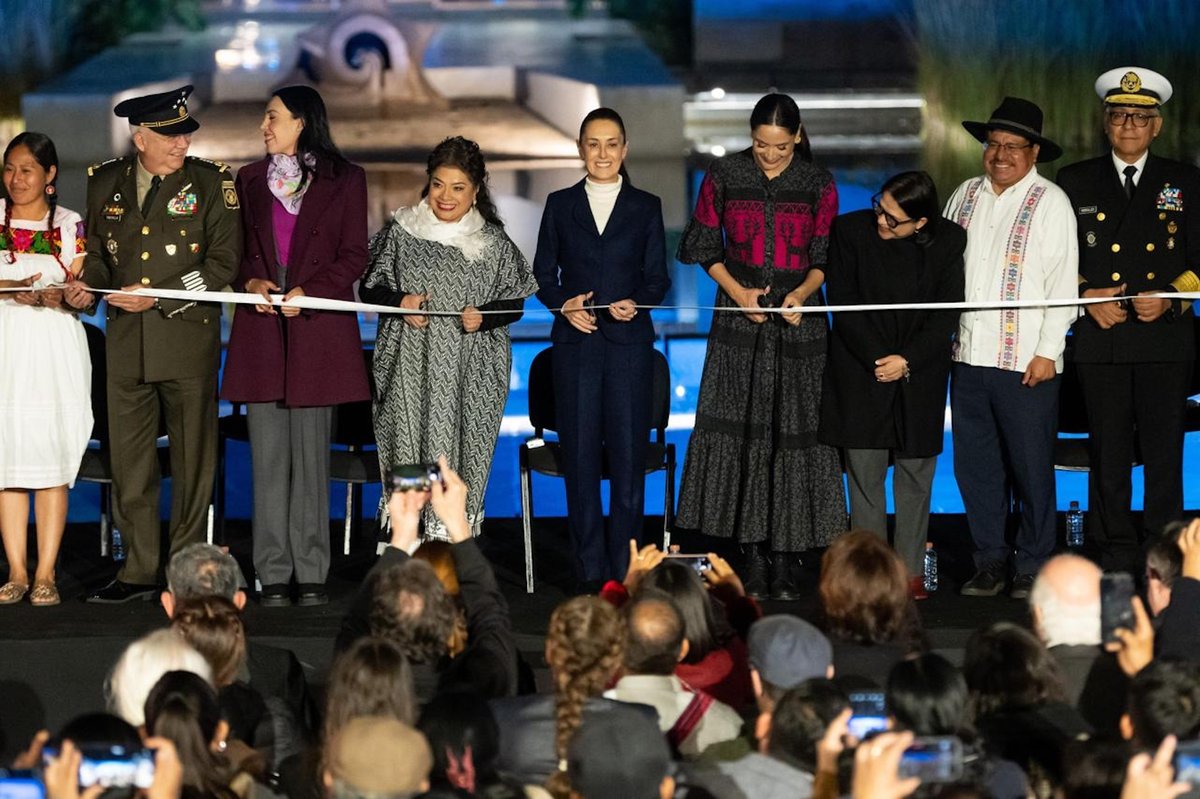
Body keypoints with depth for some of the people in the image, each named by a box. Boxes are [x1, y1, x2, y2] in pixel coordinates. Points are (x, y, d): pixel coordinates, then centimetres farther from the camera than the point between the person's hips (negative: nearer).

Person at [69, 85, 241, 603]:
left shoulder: (210, 182, -1)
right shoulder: (105, 182, 9)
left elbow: (223, 263, -5)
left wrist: (158, 299, -13)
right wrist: (87, 284, -3)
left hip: (188, 340, -3)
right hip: (126, 341, 3)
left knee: (192, 461, 2)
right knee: (129, 461, 5)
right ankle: (139, 571, 12)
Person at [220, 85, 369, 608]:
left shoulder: (344, 180, 4)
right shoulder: (249, 181, 14)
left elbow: (354, 257, 1)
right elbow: (235, 251, 15)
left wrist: (308, 291, -12)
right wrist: (251, 282, -5)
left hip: (318, 328, -3)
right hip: (261, 330, 3)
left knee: (311, 456, -1)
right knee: (268, 456, 1)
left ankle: (311, 573, 4)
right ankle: (273, 575, 4)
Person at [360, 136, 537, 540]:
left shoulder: (494, 242, 5)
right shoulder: (401, 232, 5)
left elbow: (515, 304, 8)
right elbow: (369, 288, 10)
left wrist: (484, 317, -11)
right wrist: (399, 301, -10)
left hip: (469, 374, 0)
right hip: (410, 370, 0)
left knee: (463, 457, -3)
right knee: (410, 447, -4)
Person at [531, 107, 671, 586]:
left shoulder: (645, 207, 8)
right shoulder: (561, 205, 9)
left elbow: (658, 278, 6)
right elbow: (543, 275, 9)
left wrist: (636, 303, -14)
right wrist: (563, 304, -10)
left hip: (629, 342, 0)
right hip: (576, 343, 1)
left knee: (628, 453, -3)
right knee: (580, 454, -1)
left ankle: (624, 571, 4)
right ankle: (590, 572, 4)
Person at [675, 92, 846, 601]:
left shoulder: (818, 185, 1)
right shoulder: (724, 177, 1)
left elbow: (825, 257, 5)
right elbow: (705, 246, 6)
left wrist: (801, 293, -14)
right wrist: (738, 292, -8)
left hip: (798, 320, 0)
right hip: (739, 320, 0)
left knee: (794, 431, -2)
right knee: (739, 430, -4)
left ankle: (784, 559, 3)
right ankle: (750, 555, 1)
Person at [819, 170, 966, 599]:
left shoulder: (947, 241, -4)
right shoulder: (850, 230, -7)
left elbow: (947, 312, -2)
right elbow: (843, 304, -5)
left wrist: (907, 361, -12)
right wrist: (878, 359, -11)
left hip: (920, 373, 1)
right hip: (862, 370, -1)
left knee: (916, 470, 3)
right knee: (864, 470, -2)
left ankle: (911, 571, 10)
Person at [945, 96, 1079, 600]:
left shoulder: (1050, 203, -2)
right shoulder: (966, 197, 13)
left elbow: (1062, 280, -6)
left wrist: (1048, 351, -11)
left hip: (1027, 363, -5)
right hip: (968, 356, 5)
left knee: (1031, 466, -1)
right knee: (975, 465, 7)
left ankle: (1033, 567, 8)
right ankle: (989, 563, 17)